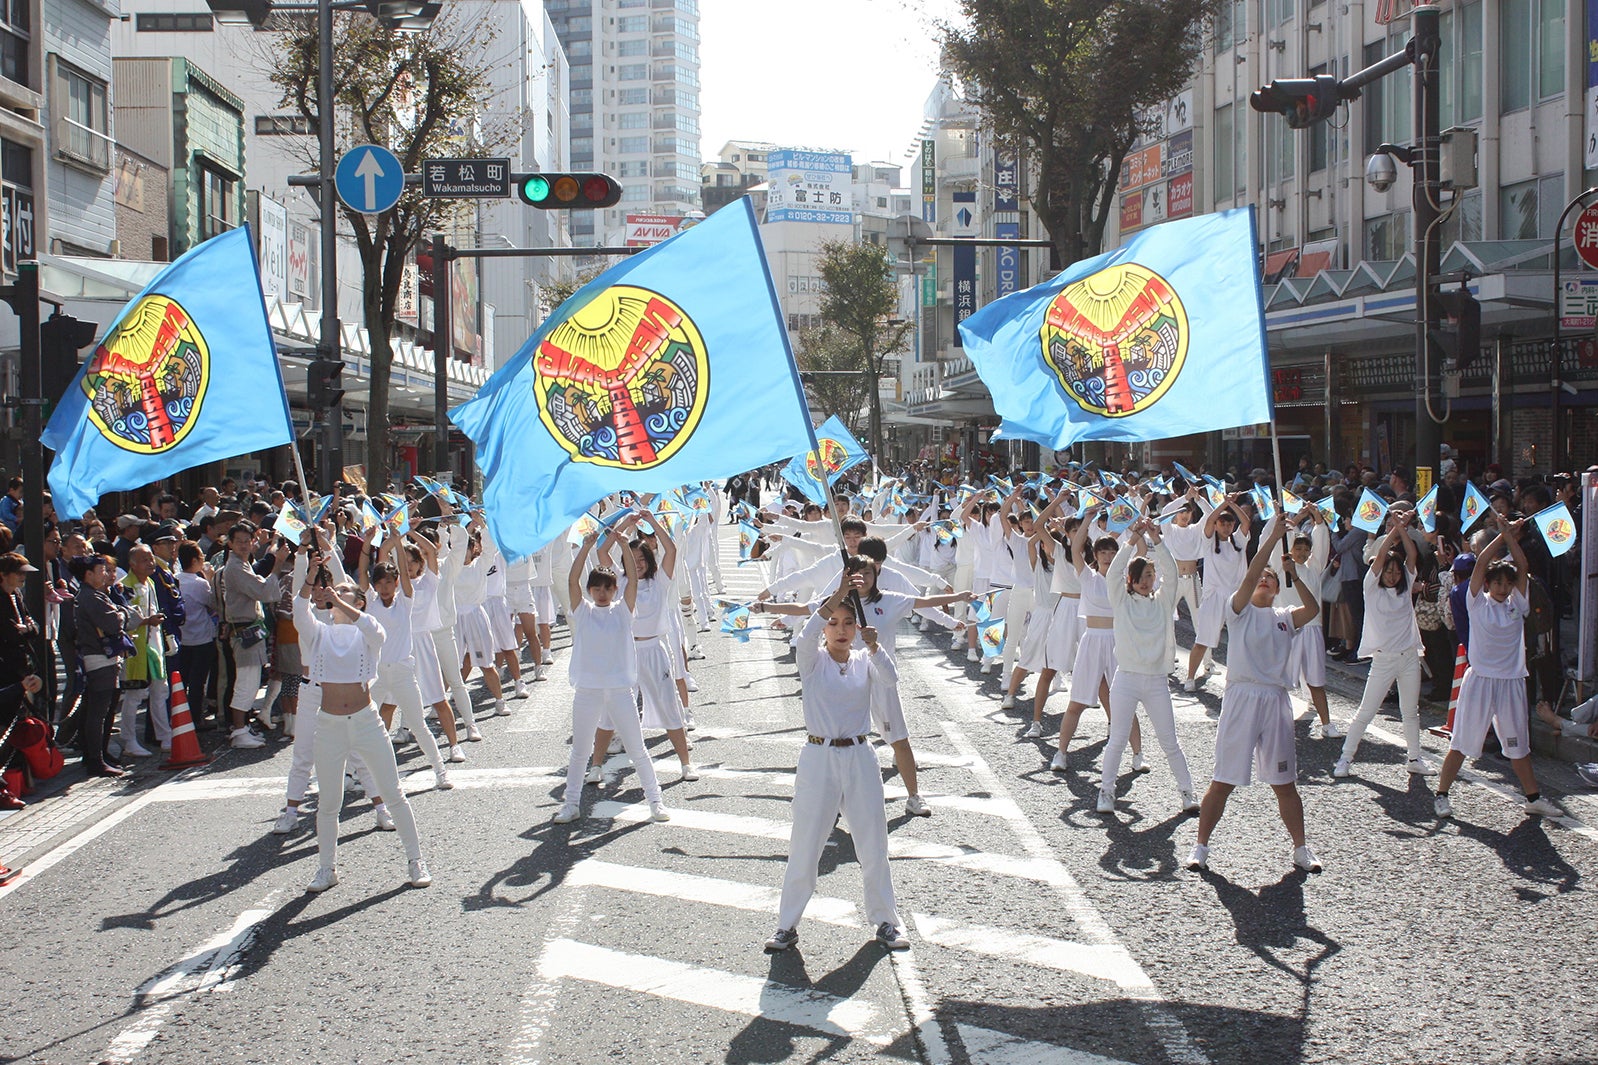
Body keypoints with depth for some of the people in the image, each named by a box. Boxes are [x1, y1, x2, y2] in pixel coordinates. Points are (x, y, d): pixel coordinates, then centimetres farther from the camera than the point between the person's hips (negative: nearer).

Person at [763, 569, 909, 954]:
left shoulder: (864, 662, 5)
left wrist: (874, 646, -34)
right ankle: (787, 925, 14)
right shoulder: (813, 660, -1)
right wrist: (837, 596, -34)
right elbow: (806, 636, -24)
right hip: (819, 759, -2)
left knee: (874, 845, 9)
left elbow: (890, 678, -15)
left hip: (859, 758, 2)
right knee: (804, 847, 2)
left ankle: (886, 921, 23)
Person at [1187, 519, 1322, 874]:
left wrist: (1293, 575, -13)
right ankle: (1201, 846, 8)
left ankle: (1301, 848, 20)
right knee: (1223, 782, -1)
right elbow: (1249, 577, -12)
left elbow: (1312, 609, -6)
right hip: (1241, 698, -3)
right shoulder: (1240, 610, 5)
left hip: (1276, 701, 3)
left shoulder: (1284, 618, 13)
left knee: (1285, 783, 9)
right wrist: (1272, 539, -15)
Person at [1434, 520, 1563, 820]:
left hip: (1511, 681, 4)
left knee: (1518, 744, 13)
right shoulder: (1478, 603, -2)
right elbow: (1481, 563, -11)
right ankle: (1441, 795, 7)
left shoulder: (1517, 604, 6)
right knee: (1462, 742, 0)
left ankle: (1534, 798, 22)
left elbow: (1522, 567, -3)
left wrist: (1511, 536, -4)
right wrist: (1503, 535, -7)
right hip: (1480, 679, -3)